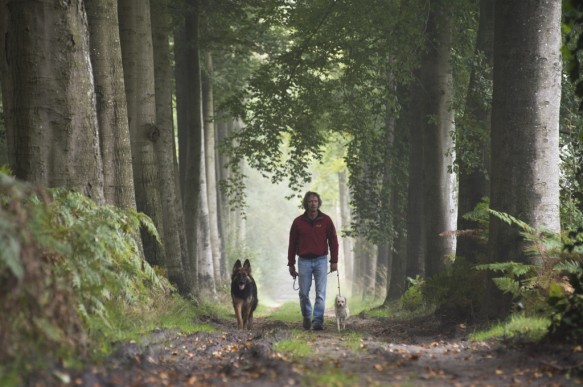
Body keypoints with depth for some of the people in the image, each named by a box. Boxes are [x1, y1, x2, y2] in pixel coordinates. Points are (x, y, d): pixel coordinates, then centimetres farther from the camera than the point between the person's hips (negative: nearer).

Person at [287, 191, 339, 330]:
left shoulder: (326, 220, 0)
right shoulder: (298, 222, 2)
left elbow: (333, 241, 4)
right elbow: (292, 244, 7)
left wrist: (334, 261, 0)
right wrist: (291, 264, 6)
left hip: (321, 260, -1)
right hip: (304, 261, 1)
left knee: (321, 293, -5)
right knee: (304, 293, 4)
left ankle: (318, 321, -4)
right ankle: (306, 317, 24)